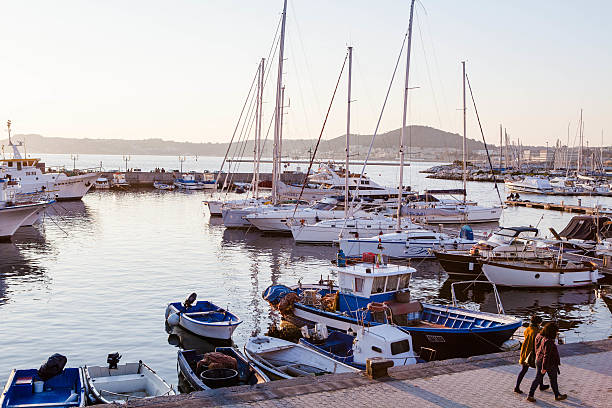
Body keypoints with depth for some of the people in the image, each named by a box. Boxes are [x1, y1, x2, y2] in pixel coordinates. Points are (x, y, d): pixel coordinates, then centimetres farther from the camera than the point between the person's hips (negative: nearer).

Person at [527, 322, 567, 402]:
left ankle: (530, 395, 15)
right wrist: (544, 368, -22)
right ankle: (557, 395, 34)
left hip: (539, 361, 7)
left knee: (538, 378, 15)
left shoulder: (539, 337, -3)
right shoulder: (548, 342, -29)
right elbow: (546, 355, -27)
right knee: (553, 380, 15)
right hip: (550, 363, -7)